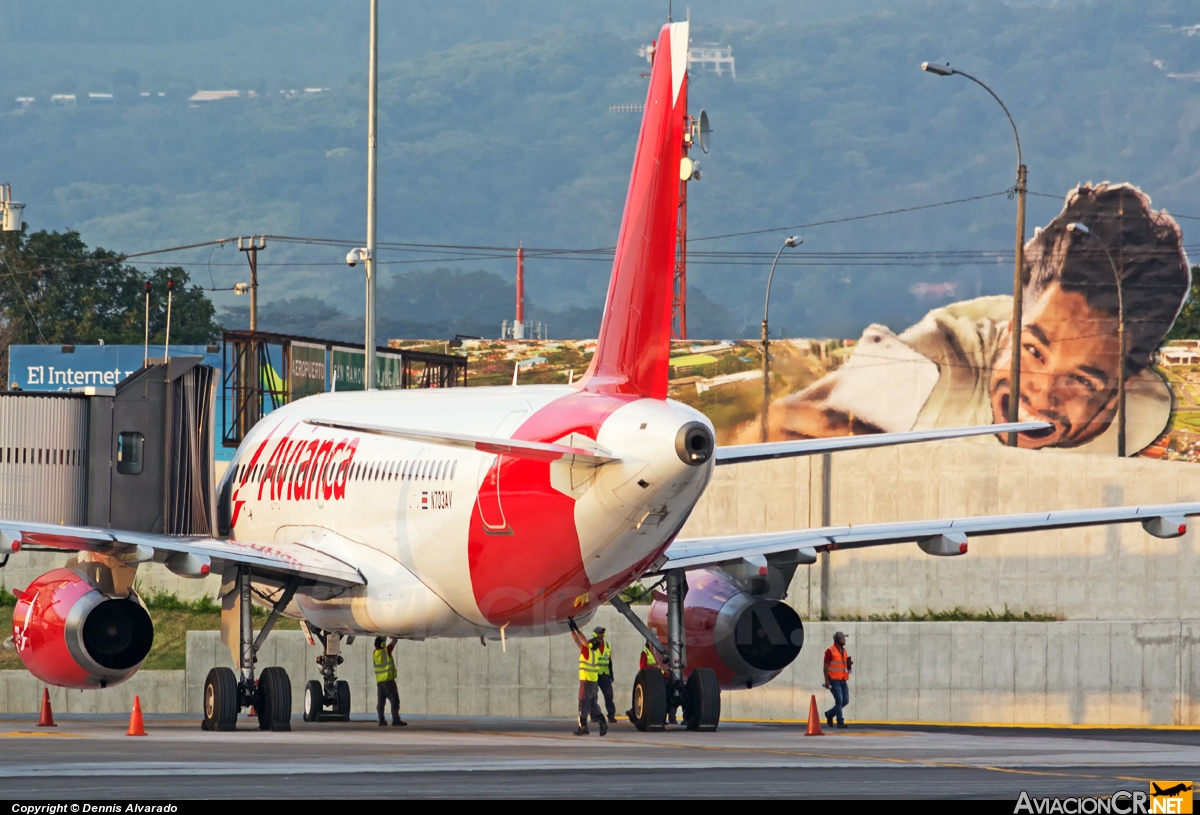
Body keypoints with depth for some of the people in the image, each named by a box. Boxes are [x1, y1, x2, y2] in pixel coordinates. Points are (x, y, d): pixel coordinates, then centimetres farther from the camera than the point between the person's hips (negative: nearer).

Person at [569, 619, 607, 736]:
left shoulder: (587, 652, -12)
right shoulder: (595, 652, 8)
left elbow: (578, 641, -8)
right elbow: (584, 641, 19)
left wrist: (572, 629, -1)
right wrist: (576, 628, 22)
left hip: (586, 682, -8)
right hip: (594, 682, 8)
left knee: (584, 705, -3)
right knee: (593, 705, 11)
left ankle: (583, 727, -3)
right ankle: (602, 723, 0)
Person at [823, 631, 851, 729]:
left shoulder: (844, 651, 15)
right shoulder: (830, 651, -8)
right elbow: (826, 666, -10)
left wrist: (849, 665, 2)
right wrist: (827, 681, -16)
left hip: (843, 680, 8)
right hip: (834, 680, -8)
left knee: (845, 701, 6)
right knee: (839, 700, -10)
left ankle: (830, 714, 26)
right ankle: (840, 722, -6)